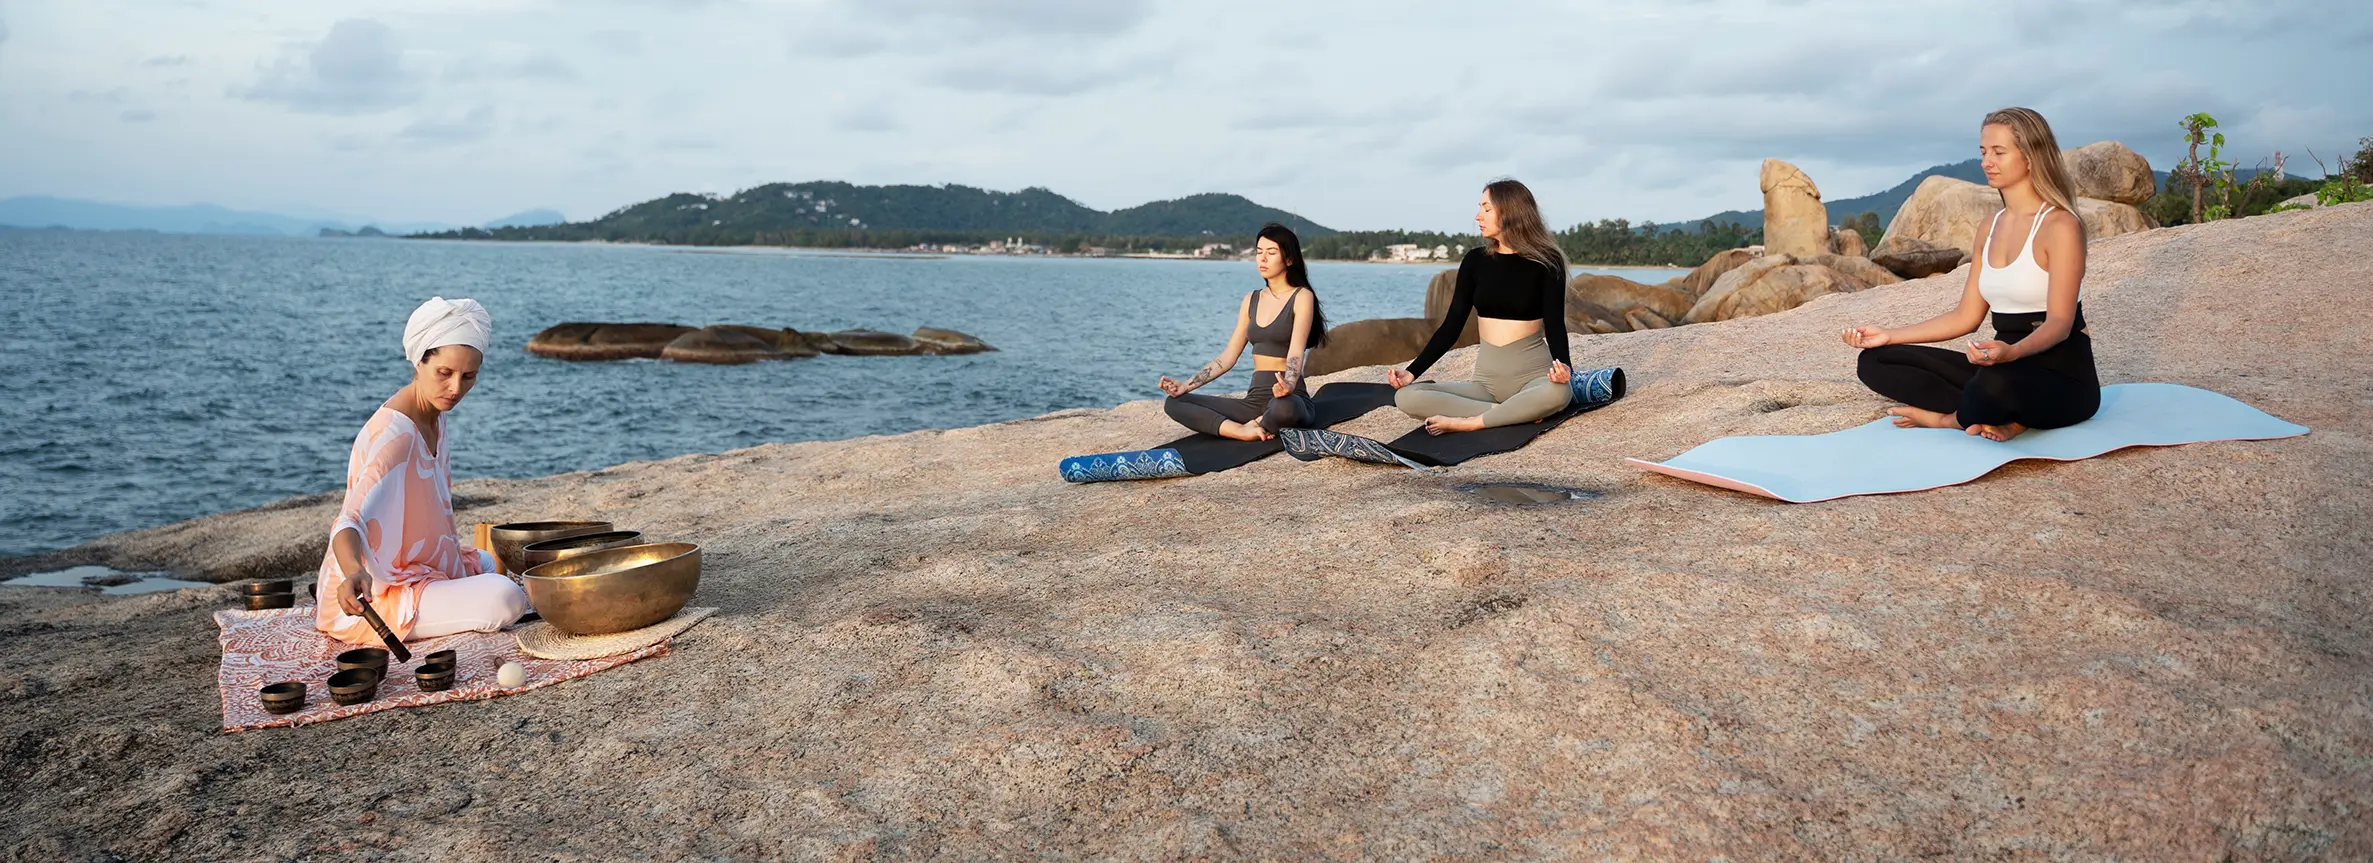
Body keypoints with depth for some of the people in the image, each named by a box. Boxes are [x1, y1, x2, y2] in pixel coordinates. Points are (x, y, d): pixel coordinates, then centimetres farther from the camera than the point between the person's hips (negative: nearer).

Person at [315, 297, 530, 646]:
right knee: (505, 599, -30)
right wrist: (355, 572, -60)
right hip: (370, 594, -10)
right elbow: (350, 523, -41)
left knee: (486, 564, 37)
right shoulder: (393, 434, -30)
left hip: (414, 567, 10)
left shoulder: (433, 416, -1)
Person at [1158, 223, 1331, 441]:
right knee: (1174, 403, -11)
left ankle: (1254, 426, -12)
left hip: (1290, 400, -6)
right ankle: (1244, 432, -26)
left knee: (1283, 407, -45)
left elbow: (1296, 353, -18)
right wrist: (1185, 386, 2)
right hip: (1254, 399, 6)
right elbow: (1228, 356, 13)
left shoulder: (1301, 297, -4)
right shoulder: (1252, 300, 15)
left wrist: (1288, 387, -40)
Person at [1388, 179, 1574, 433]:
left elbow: (1555, 324, -11)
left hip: (1532, 373, -4)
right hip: (1487, 377, 4)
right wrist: (1413, 371, -6)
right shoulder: (1476, 261, 6)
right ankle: (1517, 413, -24)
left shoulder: (1546, 262, -4)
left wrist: (1563, 366, -33)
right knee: (1406, 398, -21)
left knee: (1558, 393, -41)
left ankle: (1467, 422, -27)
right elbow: (1453, 324, 5)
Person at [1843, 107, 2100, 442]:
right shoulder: (1993, 227, 11)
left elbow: (2060, 322, -20)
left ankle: (1948, 418, -9)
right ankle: (1999, 418, -15)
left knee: (1996, 383, -44)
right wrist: (1890, 335, 3)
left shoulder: (2060, 225, -12)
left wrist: (2011, 352, -41)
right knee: (1874, 361, -5)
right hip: (2006, 366, 8)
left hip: (2062, 378, -8)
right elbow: (1966, 316, 11)